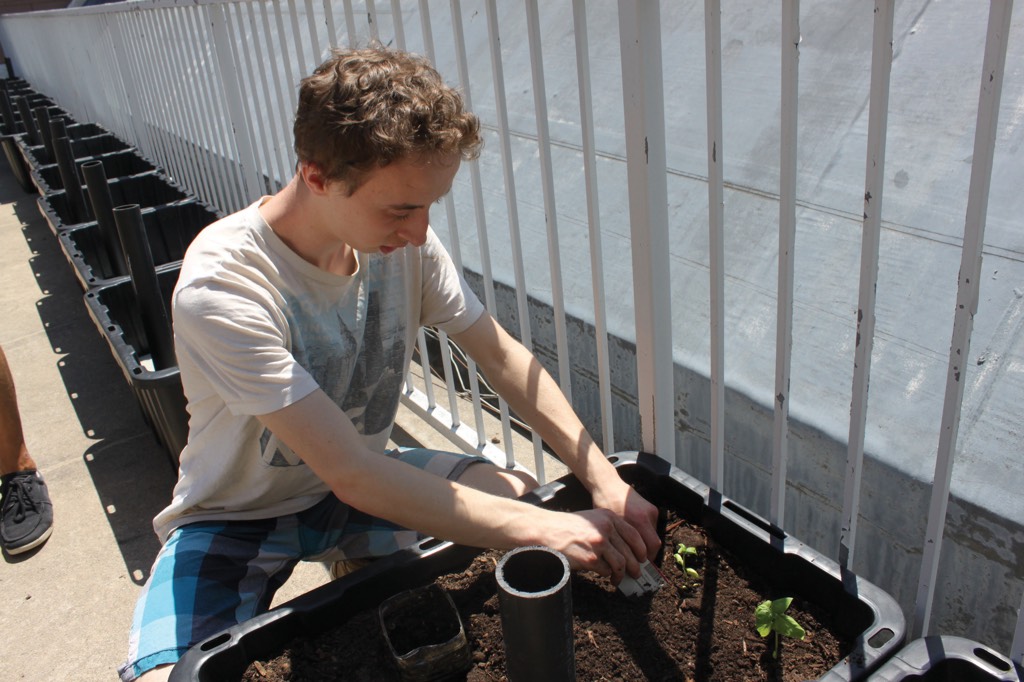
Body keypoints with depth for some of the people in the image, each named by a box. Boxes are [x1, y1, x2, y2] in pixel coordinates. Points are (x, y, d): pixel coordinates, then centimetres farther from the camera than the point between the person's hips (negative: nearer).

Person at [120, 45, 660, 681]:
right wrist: (542, 529, -36)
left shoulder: (407, 241, -16)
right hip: (239, 516, -4)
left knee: (527, 496, -12)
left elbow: (501, 353, -7)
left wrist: (603, 479, -18)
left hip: (363, 477, 5)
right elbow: (353, 477, -34)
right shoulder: (220, 289, -32)